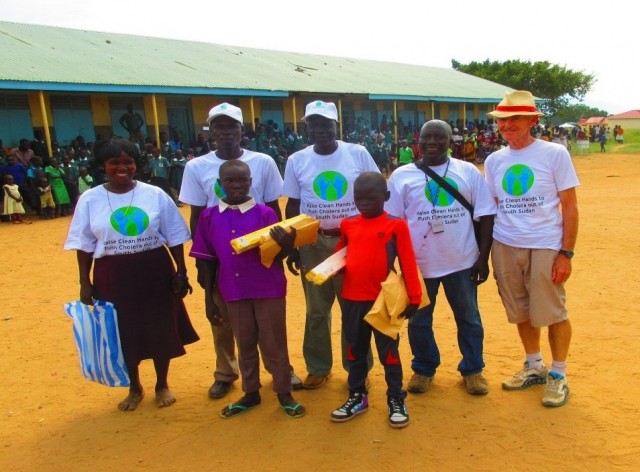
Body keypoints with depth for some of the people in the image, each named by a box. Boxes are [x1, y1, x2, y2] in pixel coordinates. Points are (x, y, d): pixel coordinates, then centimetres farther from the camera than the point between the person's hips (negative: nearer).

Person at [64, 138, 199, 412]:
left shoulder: (155, 195, -3)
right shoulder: (90, 199, -2)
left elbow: (175, 237, 1)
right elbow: (84, 246, 2)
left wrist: (181, 272, -2)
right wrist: (85, 283, -1)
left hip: (155, 273, 0)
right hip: (112, 277, 1)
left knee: (161, 332, 10)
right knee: (124, 336, 13)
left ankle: (162, 385, 34)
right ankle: (135, 388, 36)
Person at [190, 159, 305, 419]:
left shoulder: (265, 213, -7)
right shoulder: (209, 216, 0)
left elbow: (276, 257, -8)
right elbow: (208, 261, 5)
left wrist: (286, 245, -31)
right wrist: (209, 299, 6)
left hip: (269, 290, -2)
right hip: (234, 292, 3)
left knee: (274, 343, 9)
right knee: (244, 344, 17)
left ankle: (284, 394, 25)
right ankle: (251, 393, 34)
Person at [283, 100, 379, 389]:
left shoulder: (358, 154, -3)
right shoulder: (297, 161, 1)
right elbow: (292, 207, 6)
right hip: (313, 243, 2)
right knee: (317, 309, 11)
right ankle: (318, 368, 26)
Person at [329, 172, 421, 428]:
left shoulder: (396, 225, -8)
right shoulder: (348, 225, 4)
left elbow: (407, 263, -8)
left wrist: (414, 298, -10)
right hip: (351, 299, 4)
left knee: (388, 351, 8)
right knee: (355, 350, 16)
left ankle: (396, 400, 24)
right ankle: (357, 397, 32)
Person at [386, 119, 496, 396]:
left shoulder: (468, 172, 2)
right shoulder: (402, 175, 0)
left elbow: (485, 215, 3)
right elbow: (392, 221, 1)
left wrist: (483, 257, -2)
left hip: (462, 261, 1)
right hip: (418, 263, 0)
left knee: (469, 318, 12)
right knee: (418, 319, 12)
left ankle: (472, 370, 30)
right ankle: (423, 369, 32)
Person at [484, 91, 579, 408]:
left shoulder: (554, 154, -5)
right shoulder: (494, 161, 6)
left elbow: (570, 207, -5)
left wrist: (566, 253, -10)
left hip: (546, 247, -4)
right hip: (505, 247, 4)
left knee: (552, 312, 3)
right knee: (521, 312, 15)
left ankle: (558, 375, 24)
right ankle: (534, 367, 35)